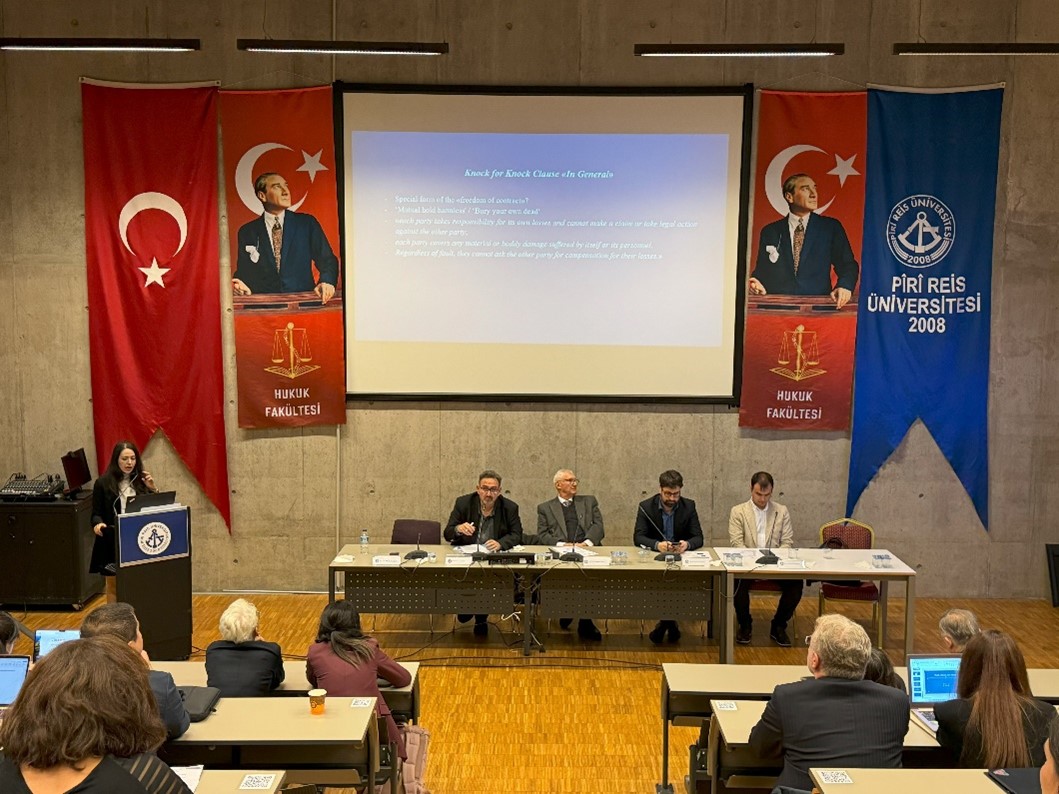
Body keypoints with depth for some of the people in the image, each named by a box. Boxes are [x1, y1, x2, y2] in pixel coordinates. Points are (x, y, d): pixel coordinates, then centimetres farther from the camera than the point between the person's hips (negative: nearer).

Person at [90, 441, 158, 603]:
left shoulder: (141, 481, 6)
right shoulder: (103, 483, -2)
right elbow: (96, 513, -1)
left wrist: (153, 489, -9)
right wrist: (98, 524, -22)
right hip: (112, 542, -2)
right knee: (114, 586, 6)